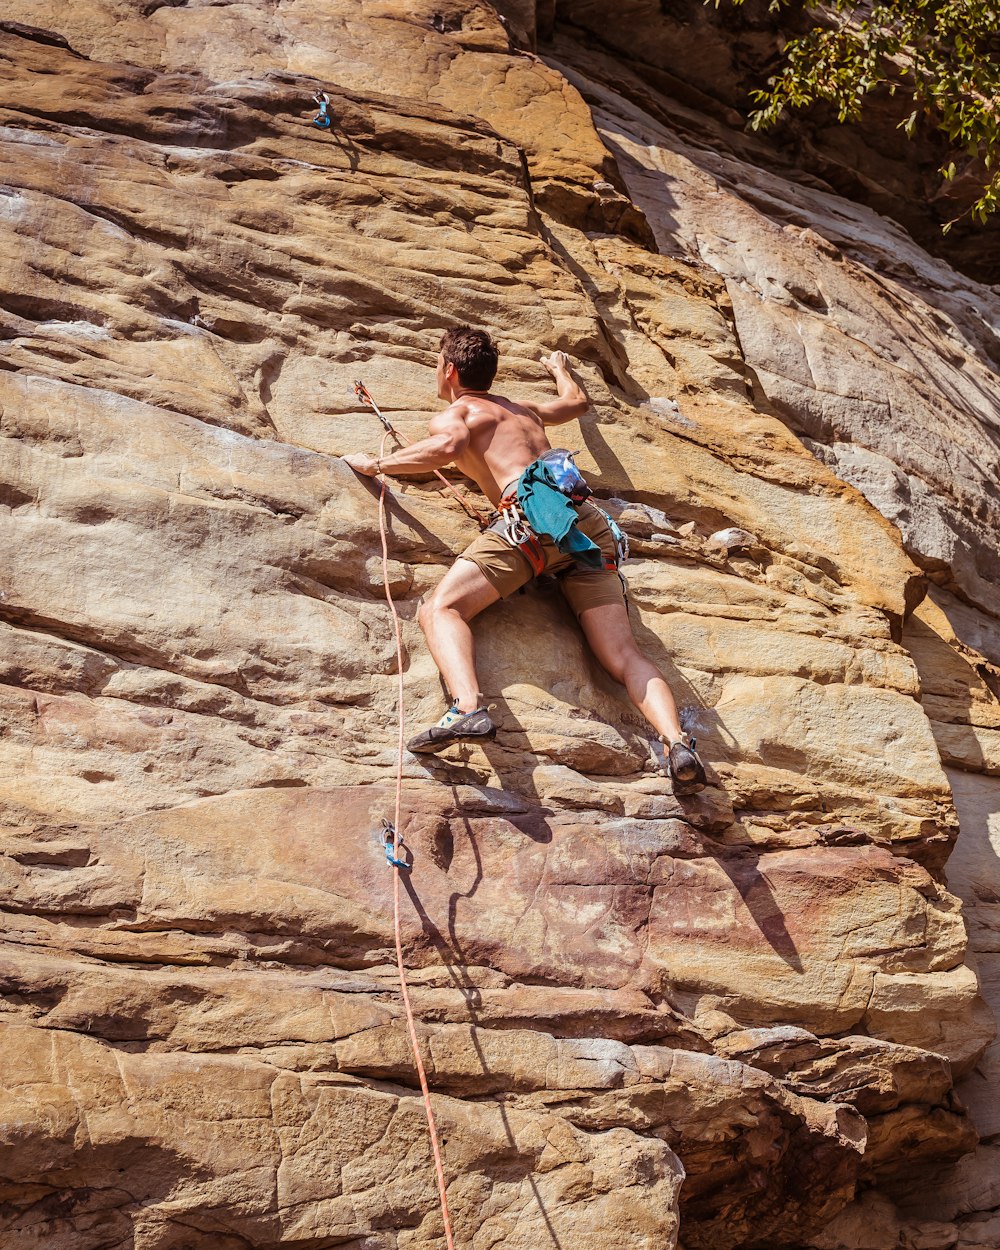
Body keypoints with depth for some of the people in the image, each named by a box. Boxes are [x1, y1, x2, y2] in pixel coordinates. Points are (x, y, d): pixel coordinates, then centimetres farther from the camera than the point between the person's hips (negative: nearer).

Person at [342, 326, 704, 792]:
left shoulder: (453, 413, 16)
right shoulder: (523, 410, 35)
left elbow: (449, 446, -9)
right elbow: (577, 401, 55)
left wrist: (375, 464, 5)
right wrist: (560, 368, 76)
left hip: (533, 512, -6)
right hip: (589, 520, 6)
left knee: (440, 609, -9)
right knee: (624, 656, -2)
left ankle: (468, 708, -36)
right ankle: (678, 744, -25)